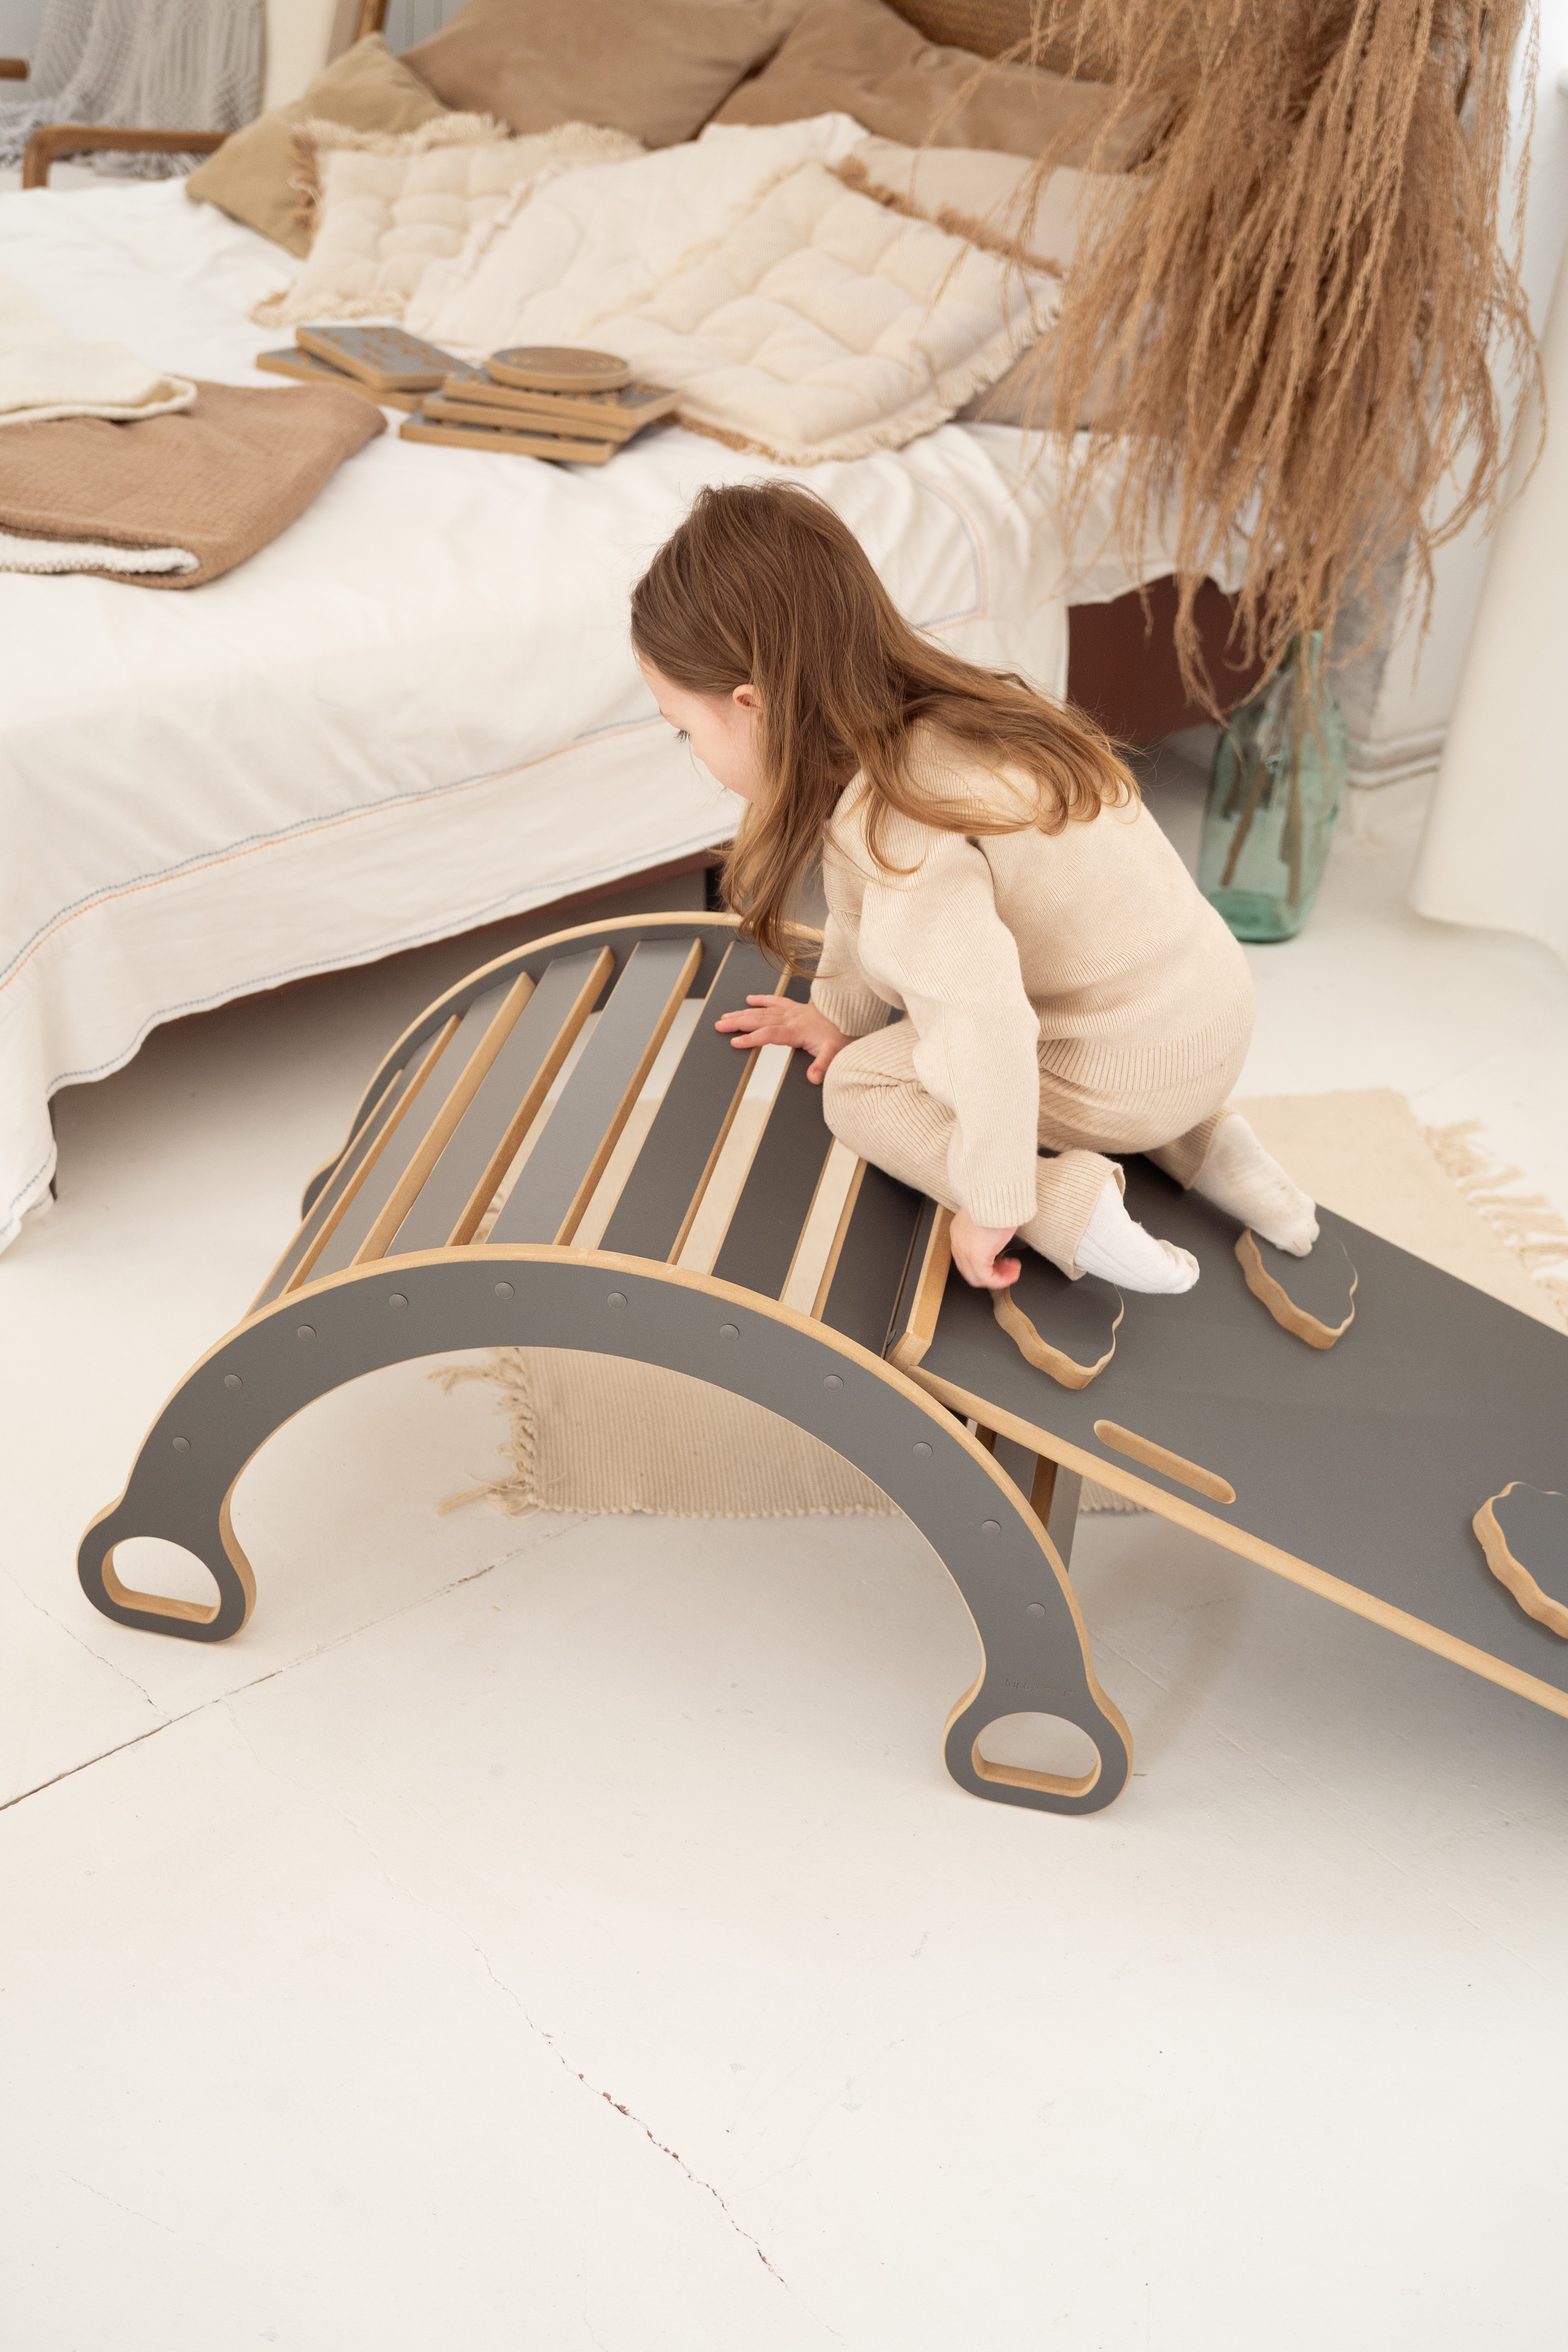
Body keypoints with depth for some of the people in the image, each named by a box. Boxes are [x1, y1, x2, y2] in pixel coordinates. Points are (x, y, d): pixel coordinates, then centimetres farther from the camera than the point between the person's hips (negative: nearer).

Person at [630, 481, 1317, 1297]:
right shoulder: (941, 716, 1)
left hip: (1128, 1077, -8)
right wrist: (836, 1014, 25)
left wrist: (991, 1206, -23)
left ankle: (1063, 1202, -12)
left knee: (857, 1086, 2)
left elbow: (988, 1028, -32)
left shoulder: (897, 828, -28)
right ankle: (1201, 1144, 18)